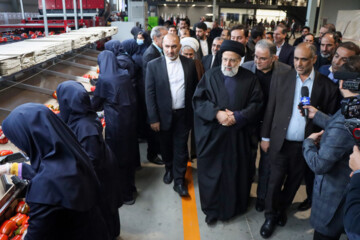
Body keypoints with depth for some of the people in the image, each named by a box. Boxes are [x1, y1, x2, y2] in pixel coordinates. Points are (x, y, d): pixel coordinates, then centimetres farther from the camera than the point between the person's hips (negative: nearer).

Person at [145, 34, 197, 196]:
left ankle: (179, 180, 19)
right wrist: (153, 119, -9)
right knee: (166, 146, 16)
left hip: (183, 114, 1)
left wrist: (194, 112, 2)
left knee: (181, 148, 6)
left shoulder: (189, 64, 0)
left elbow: (194, 88, 6)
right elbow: (150, 93, -6)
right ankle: (169, 169, 42)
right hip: (164, 115, 0)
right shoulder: (153, 65, -6)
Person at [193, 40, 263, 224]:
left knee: (236, 171, 11)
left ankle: (234, 206, 33)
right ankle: (212, 208, 25)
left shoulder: (250, 78, 2)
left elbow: (256, 103, -1)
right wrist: (216, 113, -17)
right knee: (211, 171, 7)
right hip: (212, 135, 0)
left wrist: (238, 116, -14)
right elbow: (198, 100, -3)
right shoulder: (210, 75, 1)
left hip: (239, 135, 1)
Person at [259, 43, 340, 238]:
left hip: (305, 145, 0)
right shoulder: (282, 79, -2)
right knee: (275, 181, 9)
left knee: (293, 182, 18)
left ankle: (282, 209, 43)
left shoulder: (326, 85, -5)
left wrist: (316, 114, -15)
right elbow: (270, 109, 1)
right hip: (281, 142, 0)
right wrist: (265, 137, 2)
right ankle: (270, 216, 30)